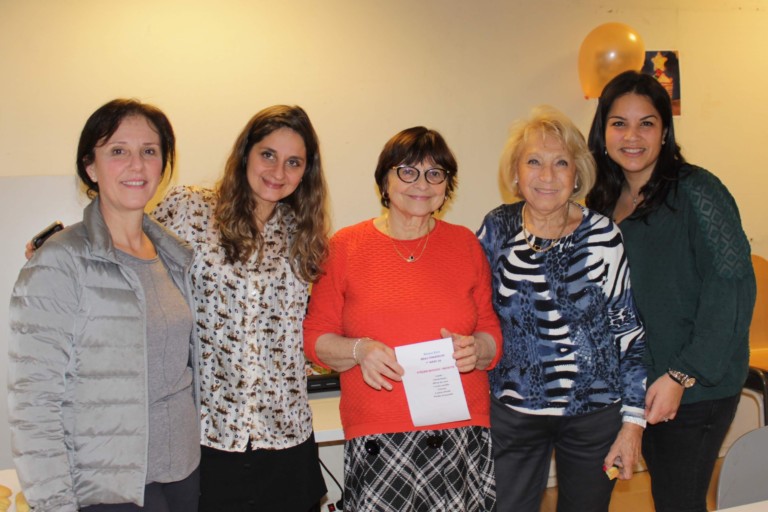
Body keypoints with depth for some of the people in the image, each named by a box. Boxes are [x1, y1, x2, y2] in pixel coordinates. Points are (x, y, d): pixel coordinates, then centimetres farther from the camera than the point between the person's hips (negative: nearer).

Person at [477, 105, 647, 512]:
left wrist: (633, 422, -5)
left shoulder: (603, 237, -7)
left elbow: (630, 333, -3)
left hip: (595, 413, 0)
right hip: (513, 411, 1)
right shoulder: (497, 229, -2)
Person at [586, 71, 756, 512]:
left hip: (696, 389, -6)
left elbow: (732, 287, -18)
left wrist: (682, 376, -19)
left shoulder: (696, 191, -13)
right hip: (637, 386, 6)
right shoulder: (604, 201, 7)